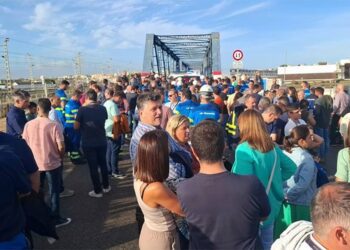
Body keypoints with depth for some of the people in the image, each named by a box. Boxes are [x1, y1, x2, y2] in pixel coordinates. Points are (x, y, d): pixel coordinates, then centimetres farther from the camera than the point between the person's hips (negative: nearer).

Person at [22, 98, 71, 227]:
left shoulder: (28, 125, -7)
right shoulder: (54, 125, -16)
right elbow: (61, 147, -15)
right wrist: (61, 157, 5)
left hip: (34, 164, 3)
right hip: (52, 163, -3)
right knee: (54, 192, 9)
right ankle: (56, 218, 18)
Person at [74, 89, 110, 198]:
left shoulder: (82, 109, -14)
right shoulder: (102, 108, -3)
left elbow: (76, 127, -9)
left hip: (88, 143, -3)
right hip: (102, 142, 4)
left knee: (93, 167, 6)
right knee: (103, 164, 19)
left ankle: (97, 191, 15)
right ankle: (106, 186, 30)